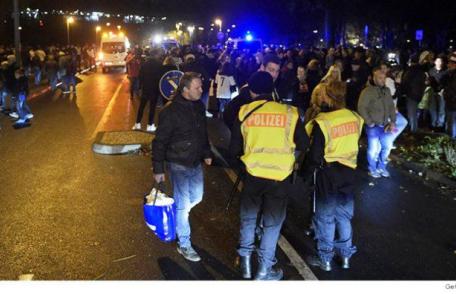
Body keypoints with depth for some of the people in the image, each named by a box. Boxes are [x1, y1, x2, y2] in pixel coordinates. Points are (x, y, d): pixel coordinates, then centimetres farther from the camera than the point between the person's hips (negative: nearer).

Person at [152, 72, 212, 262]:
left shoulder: (199, 106, 1)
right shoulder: (171, 111, -20)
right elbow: (159, 142, -16)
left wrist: (206, 153, 20)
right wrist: (158, 169, -15)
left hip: (196, 163, 7)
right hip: (178, 165, -7)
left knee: (196, 198, 18)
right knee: (183, 204, -1)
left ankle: (177, 217, 44)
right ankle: (184, 245, 12)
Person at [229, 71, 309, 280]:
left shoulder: (244, 112, -4)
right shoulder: (290, 113, -7)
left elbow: (234, 149, 1)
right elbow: (303, 145, 3)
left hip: (253, 174, 1)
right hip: (280, 176, -1)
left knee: (248, 218, 20)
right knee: (272, 223, 13)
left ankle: (245, 263, 30)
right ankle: (264, 270, 22)